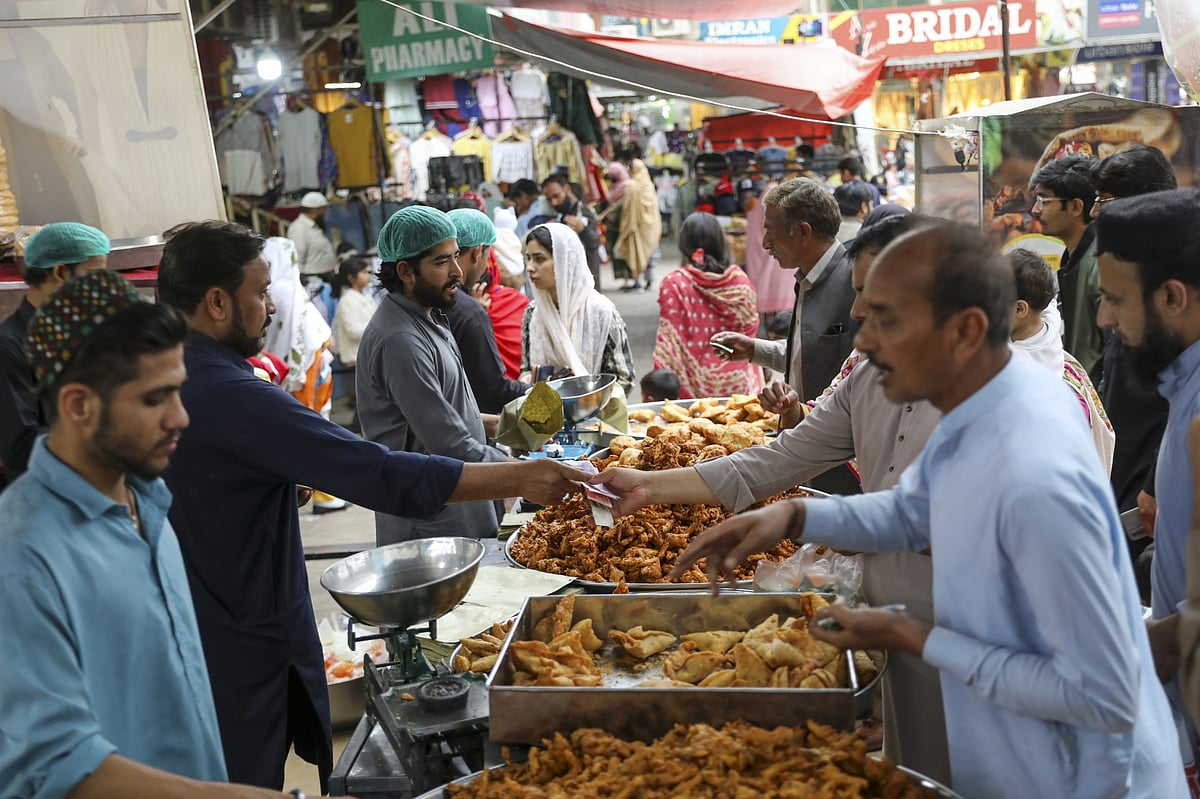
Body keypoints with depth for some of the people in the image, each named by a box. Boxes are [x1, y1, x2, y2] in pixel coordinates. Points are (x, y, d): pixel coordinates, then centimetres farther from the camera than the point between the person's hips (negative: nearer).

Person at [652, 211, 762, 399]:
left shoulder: (673, 284, -8)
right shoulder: (740, 280, 0)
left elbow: (668, 339, -9)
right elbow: (751, 327, 9)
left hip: (693, 386, -3)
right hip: (738, 383, 3)